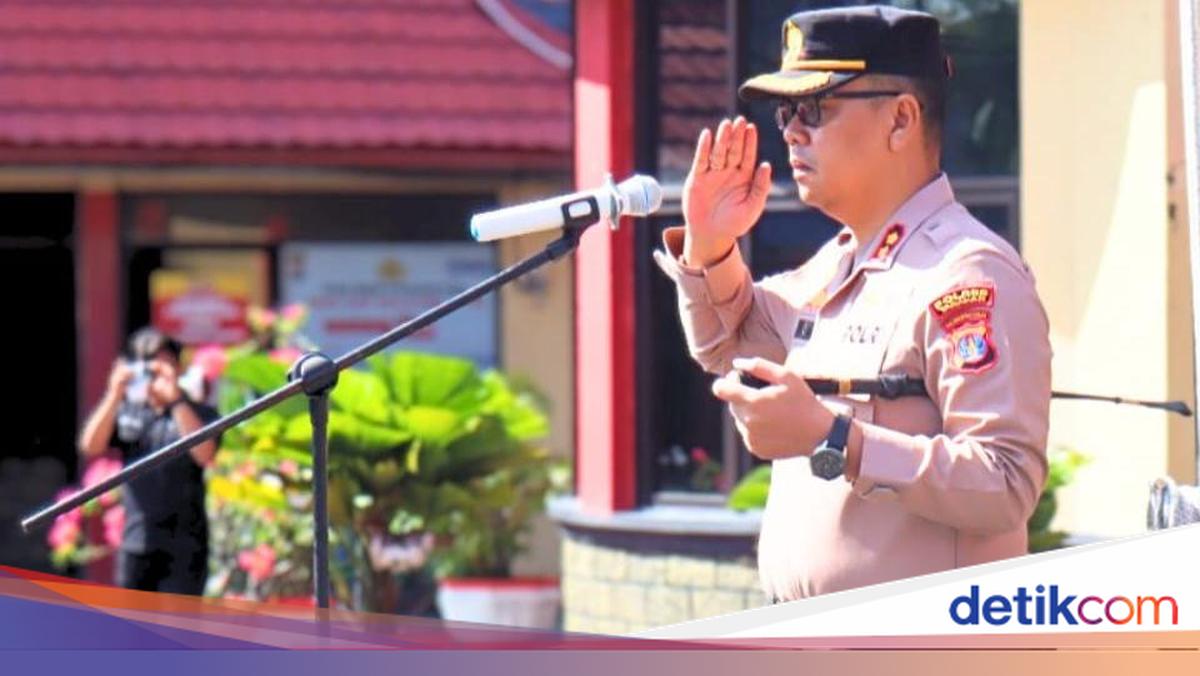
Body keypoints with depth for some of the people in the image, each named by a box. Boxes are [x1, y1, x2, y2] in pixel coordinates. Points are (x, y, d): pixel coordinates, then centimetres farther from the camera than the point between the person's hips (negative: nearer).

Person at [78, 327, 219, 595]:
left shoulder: (199, 414, 1)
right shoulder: (126, 412, 9)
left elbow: (204, 454, -18)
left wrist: (175, 399, -22)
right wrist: (114, 397, -15)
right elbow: (90, 447, -4)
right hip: (135, 545, 4)